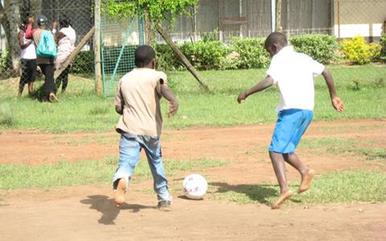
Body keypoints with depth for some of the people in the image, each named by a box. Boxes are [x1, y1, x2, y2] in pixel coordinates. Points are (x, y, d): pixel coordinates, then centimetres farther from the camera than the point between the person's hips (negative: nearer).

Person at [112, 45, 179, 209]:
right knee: (156, 162, 22)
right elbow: (163, 87, -20)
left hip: (129, 129, 1)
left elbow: (118, 107, 15)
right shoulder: (156, 76, 4)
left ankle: (121, 179, -49)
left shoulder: (124, 79, 14)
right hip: (151, 129, 0)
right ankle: (164, 197, 37)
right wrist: (173, 100, -38)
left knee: (126, 162, -15)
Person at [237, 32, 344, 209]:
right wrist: (333, 96, 27)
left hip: (291, 109, -7)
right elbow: (326, 72, 19)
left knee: (275, 150, -8)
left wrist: (246, 93, -6)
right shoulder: (304, 58, 22)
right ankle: (305, 171, -5)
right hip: (308, 110, 7)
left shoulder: (279, 58, 2)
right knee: (285, 150, 17)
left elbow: (269, 80, -14)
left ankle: (284, 189, -23)